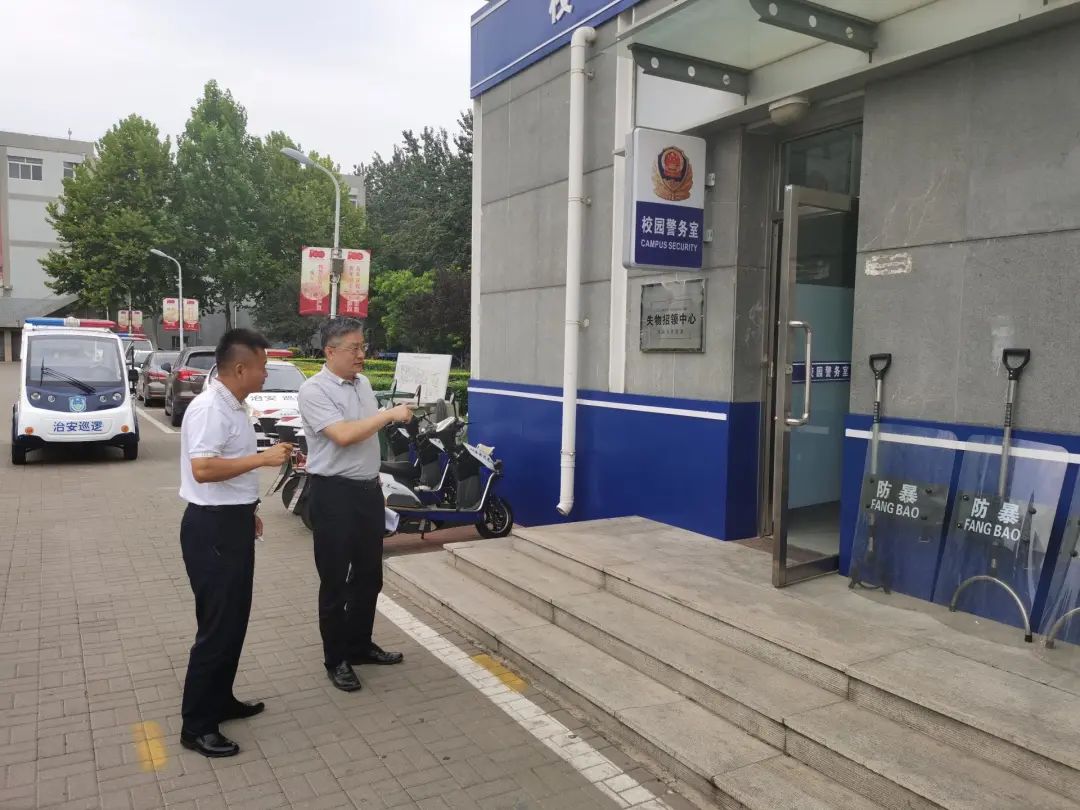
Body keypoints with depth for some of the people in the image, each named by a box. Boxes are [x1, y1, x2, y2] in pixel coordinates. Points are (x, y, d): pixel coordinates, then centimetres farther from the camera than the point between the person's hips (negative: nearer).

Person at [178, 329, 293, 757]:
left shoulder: (233, 406, 11)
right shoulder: (209, 408, -20)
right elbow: (202, 468, -31)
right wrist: (262, 458, -28)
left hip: (232, 522, 10)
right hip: (212, 528, -10)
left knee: (234, 620, 18)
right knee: (218, 626, -3)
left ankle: (220, 701, 32)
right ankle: (196, 726, 9)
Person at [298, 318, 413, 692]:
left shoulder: (363, 383, 10)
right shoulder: (314, 390, -14)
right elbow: (344, 435, -26)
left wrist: (376, 485, 17)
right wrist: (391, 414, -21)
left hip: (368, 490, 7)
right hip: (334, 494, -7)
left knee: (369, 576, 16)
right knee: (335, 581, 5)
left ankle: (360, 645, 33)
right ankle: (336, 659, 20)